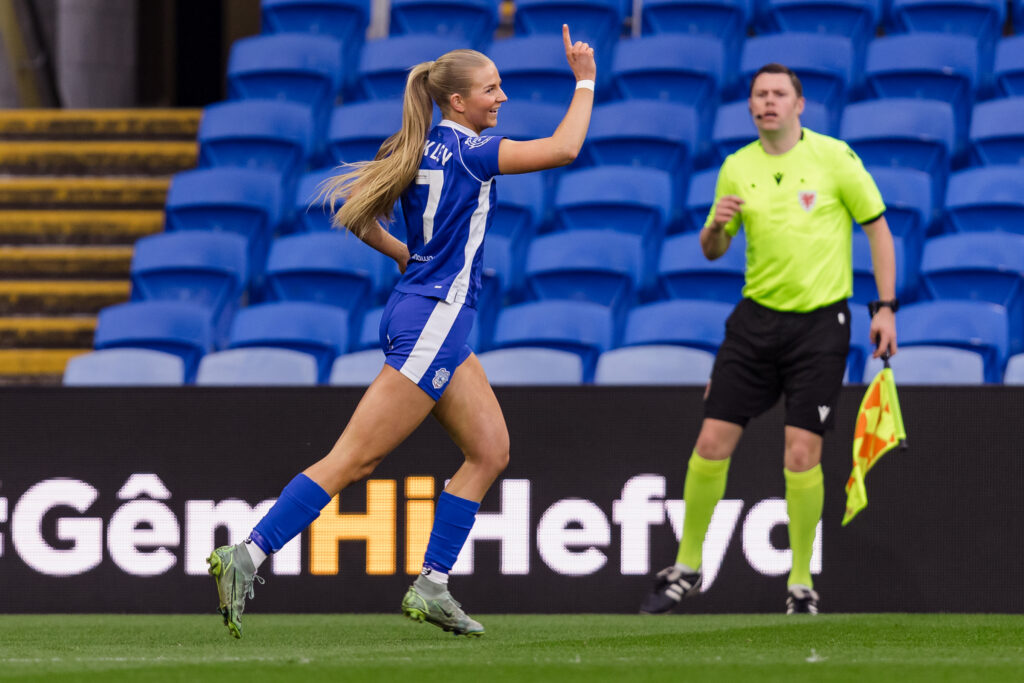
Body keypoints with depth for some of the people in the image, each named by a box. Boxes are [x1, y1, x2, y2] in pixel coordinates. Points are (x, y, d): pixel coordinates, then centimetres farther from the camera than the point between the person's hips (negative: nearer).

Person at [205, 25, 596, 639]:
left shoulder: (416, 150, 10)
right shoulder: (468, 151, -14)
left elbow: (355, 211, 15)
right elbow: (563, 149, -17)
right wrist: (585, 81, -5)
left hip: (436, 321, 10)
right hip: (432, 321, -10)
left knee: (490, 449, 8)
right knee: (355, 459, -9)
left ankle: (432, 588, 6)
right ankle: (247, 557, -11)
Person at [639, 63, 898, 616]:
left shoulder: (834, 157, -5)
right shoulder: (737, 168, 6)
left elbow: (878, 228, 1)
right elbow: (712, 252, 13)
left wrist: (885, 307, -4)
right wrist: (715, 226, -11)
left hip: (820, 321, -3)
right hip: (757, 317, 3)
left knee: (802, 454, -9)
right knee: (712, 442, -2)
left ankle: (801, 585, 4)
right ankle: (686, 568, 13)